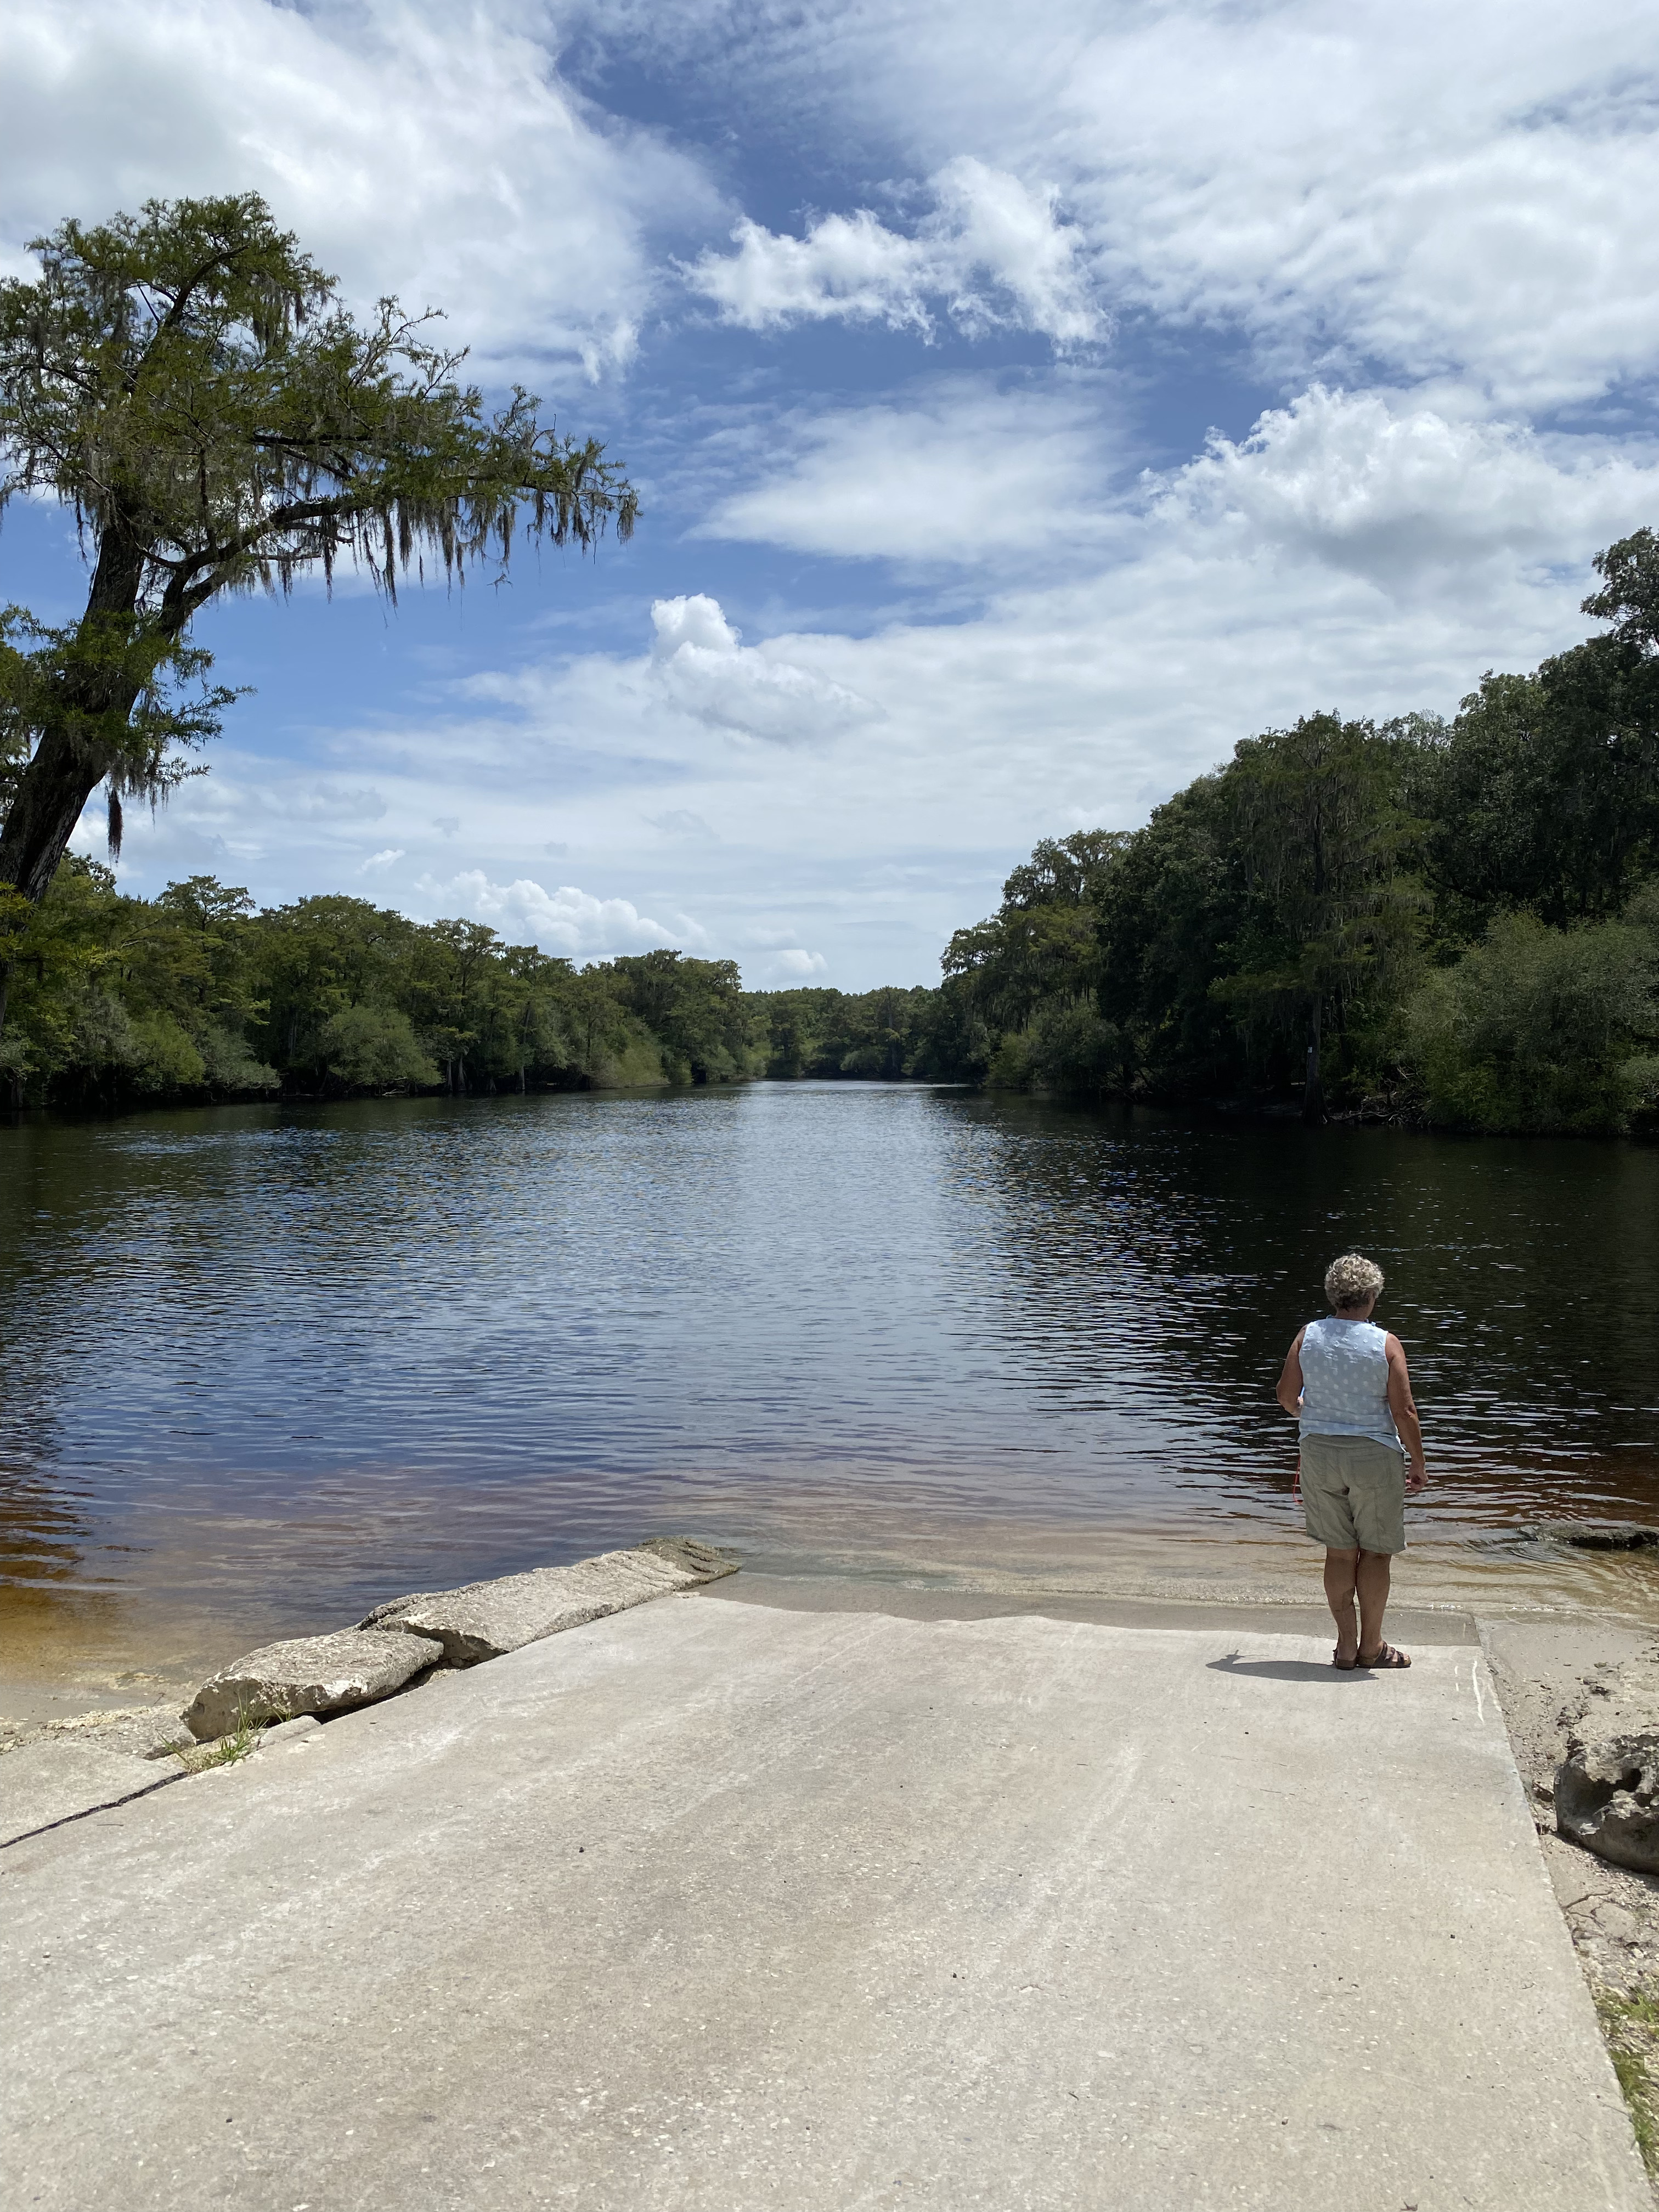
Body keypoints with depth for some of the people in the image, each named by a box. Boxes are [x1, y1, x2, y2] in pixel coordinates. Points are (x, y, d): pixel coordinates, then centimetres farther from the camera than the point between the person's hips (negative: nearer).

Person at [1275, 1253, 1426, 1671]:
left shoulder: (1307, 1337, -3)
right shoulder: (1386, 1345, -12)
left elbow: (1286, 1395, 5)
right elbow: (1404, 1411, -12)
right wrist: (1417, 1464, 1)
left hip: (1319, 1452, 3)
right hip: (1374, 1454, -3)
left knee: (1339, 1552, 13)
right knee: (1376, 1553, 11)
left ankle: (1347, 1646, 18)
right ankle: (1371, 1647, 20)